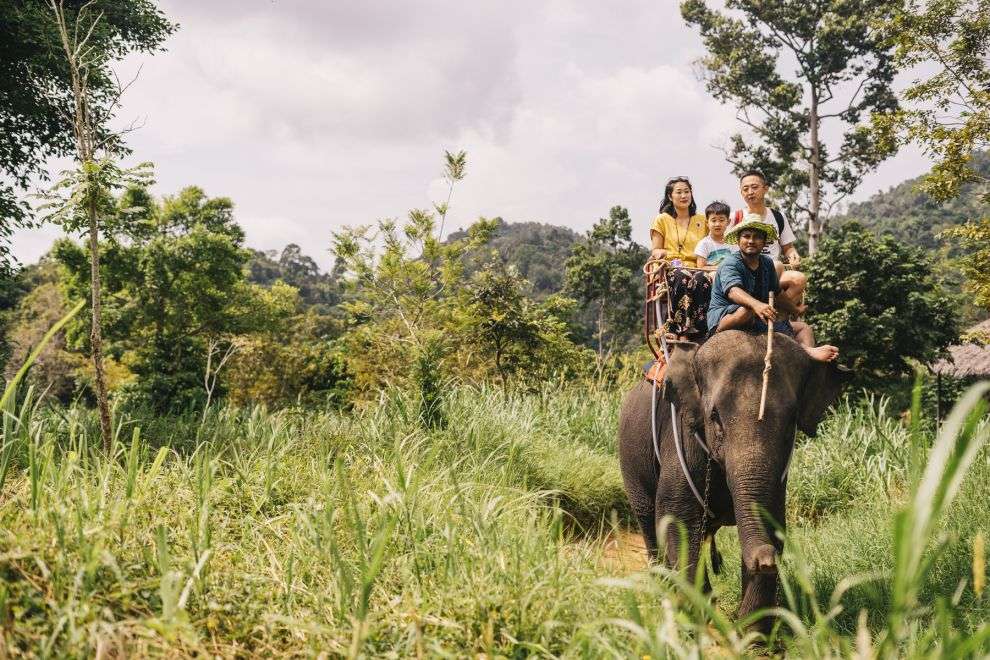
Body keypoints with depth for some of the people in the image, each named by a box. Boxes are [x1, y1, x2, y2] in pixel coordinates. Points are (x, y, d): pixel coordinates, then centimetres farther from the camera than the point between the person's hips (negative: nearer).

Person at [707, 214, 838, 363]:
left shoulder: (767, 263, 11)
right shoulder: (730, 265, -13)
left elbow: (775, 294, 26)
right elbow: (733, 291, -35)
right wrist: (756, 305, -53)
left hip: (757, 321, 9)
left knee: (804, 328, -3)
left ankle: (809, 350, -31)